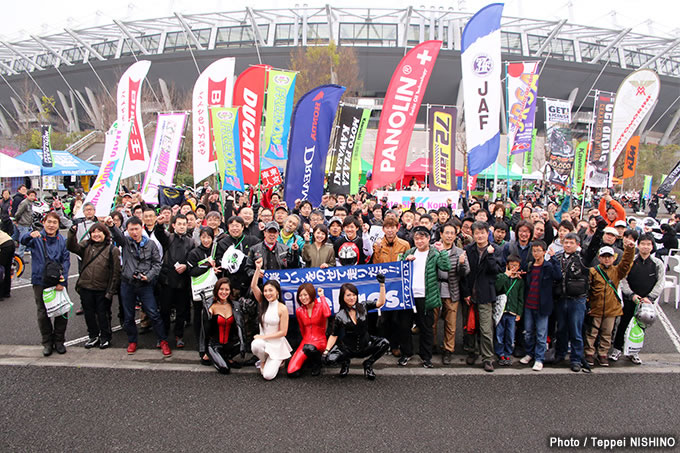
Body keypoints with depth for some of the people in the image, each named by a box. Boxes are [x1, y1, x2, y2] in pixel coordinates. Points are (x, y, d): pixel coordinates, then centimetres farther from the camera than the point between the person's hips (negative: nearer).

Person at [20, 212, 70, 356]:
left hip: (59, 282, 1)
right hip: (40, 281, -1)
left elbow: (66, 261, 0)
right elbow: (23, 240, -22)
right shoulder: (36, 238, -1)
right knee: (43, 313, 7)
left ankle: (59, 341, 23)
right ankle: (47, 343, 22)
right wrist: (30, 235, -47)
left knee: (61, 312, 6)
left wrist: (63, 280, -12)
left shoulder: (62, 241, 4)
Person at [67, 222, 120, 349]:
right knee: (89, 313, 14)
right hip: (85, 287, 4)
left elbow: (116, 271, -7)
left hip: (102, 290, -3)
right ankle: (93, 336, 31)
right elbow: (72, 247, -12)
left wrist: (111, 291, -11)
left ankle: (105, 337, 25)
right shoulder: (86, 245, 6)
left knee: (103, 314, 8)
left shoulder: (112, 249, -5)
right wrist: (72, 234, -29)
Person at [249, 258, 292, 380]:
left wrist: (263, 337, -12)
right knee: (255, 345, -36)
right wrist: (258, 269, -18)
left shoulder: (282, 308, -11)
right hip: (263, 340, 3)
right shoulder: (263, 304, 1)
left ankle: (278, 360, 20)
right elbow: (253, 286, -10)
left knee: (268, 375, -15)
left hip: (277, 343, -3)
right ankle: (264, 361, 1)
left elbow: (283, 332, -11)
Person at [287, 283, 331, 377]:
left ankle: (317, 363, -5)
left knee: (308, 348, -41)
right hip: (306, 341, 4)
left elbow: (327, 314, -30)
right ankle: (308, 358, 15)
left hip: (320, 341, -4)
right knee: (292, 372, -16)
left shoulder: (320, 306, -6)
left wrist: (322, 296, -20)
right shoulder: (299, 311, 6)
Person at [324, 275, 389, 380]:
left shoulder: (363, 306, -2)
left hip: (365, 346, 2)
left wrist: (382, 284, -17)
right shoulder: (339, 316, -7)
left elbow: (380, 303, -10)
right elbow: (334, 335, -3)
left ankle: (368, 364, 2)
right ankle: (345, 362, 12)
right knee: (330, 358, -27)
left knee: (384, 343, -25)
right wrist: (326, 350, -15)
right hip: (348, 348, -1)